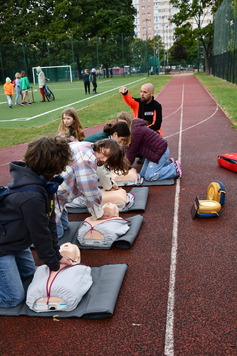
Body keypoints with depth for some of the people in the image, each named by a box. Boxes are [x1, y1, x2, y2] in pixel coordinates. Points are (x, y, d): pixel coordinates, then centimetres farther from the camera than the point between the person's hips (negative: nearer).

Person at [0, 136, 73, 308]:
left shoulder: (44, 182, -7)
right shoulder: (32, 196, -36)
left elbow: (50, 222, -1)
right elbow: (40, 235, -24)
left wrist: (57, 255, 3)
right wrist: (54, 263, -8)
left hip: (15, 240, 9)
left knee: (28, 271, 22)